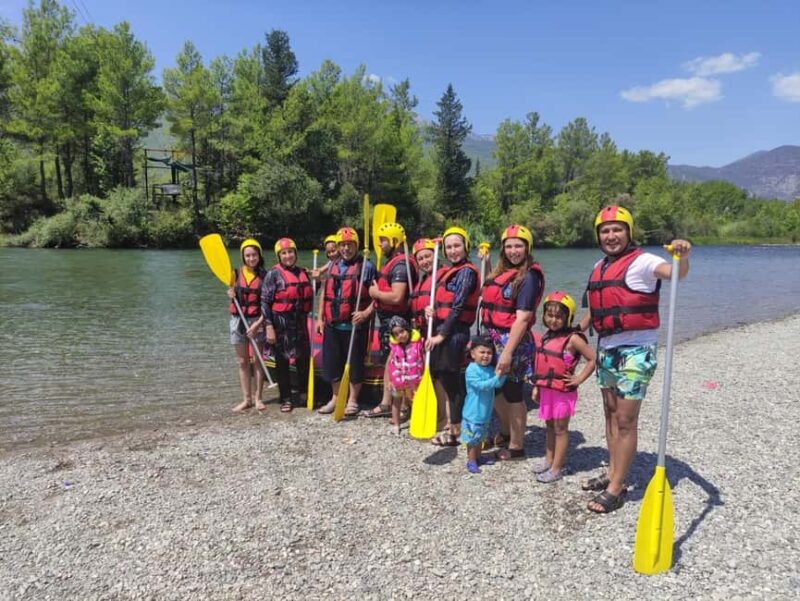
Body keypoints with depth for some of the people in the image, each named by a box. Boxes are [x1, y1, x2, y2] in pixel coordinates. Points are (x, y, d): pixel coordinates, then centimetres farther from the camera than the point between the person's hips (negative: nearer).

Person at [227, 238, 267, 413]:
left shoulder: (264, 275, -4)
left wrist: (258, 323, -15)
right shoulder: (236, 274, 4)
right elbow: (233, 296, 16)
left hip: (257, 321, -3)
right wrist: (231, 295, -7)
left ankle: (257, 398, 14)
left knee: (257, 361, 4)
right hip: (238, 320, 3)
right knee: (242, 362, 8)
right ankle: (246, 399, 16)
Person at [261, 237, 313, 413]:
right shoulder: (273, 274, -7)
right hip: (280, 324, -5)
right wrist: (269, 326, -15)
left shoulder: (303, 273, 10)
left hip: (300, 322, 5)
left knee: (304, 360, 11)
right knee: (282, 363, 6)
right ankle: (286, 399, 17)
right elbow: (265, 301, -11)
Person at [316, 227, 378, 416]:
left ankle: (352, 401, 18)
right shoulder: (333, 266, 13)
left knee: (354, 363, 4)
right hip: (332, 324, 6)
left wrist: (367, 312, -19)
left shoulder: (367, 266, -5)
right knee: (331, 361, 13)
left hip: (354, 325, -6)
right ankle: (335, 397, 29)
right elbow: (325, 293, 18)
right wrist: (320, 318, 13)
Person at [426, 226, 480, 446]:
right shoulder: (452, 271, 16)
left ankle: (456, 432, 12)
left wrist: (442, 335, -17)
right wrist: (431, 310, -4)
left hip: (453, 332, -9)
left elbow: (457, 307, -17)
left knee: (452, 381, 0)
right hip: (442, 329, 9)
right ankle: (452, 426, 28)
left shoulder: (466, 272, -11)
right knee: (445, 379, 15)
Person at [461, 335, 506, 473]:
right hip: (473, 413, -7)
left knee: (481, 436, 22)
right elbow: (481, 385, -27)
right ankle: (471, 461, 17)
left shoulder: (490, 369, 3)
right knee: (472, 438, 3)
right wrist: (496, 377, -30)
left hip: (485, 412, 7)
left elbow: (499, 384, -2)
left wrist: (503, 373, -18)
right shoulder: (471, 370, -19)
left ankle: (478, 456, 38)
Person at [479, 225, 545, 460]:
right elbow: (489, 301, 21)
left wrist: (508, 352, -25)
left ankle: (516, 447, 20)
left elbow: (522, 318, -19)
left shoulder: (529, 276, -13)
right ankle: (506, 434, 40)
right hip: (492, 338, 8)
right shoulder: (501, 271, 11)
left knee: (512, 393, 4)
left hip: (512, 341, -8)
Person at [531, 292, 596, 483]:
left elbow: (593, 359, -17)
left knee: (560, 429, 5)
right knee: (550, 426, 19)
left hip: (563, 392, -7)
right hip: (546, 390, 7)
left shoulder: (572, 339, -16)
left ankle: (556, 469, 14)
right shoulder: (546, 336, 5)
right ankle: (548, 461, 32)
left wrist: (579, 379, -16)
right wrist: (537, 387, 11)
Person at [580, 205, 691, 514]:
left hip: (635, 351, -8)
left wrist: (682, 257, -51)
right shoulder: (599, 267, 12)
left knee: (626, 422, -1)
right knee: (611, 416, 17)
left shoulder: (640, 262, -12)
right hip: (606, 349, 8)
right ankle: (612, 473, 31)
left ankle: (616, 489, 8)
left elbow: (674, 272, -31)